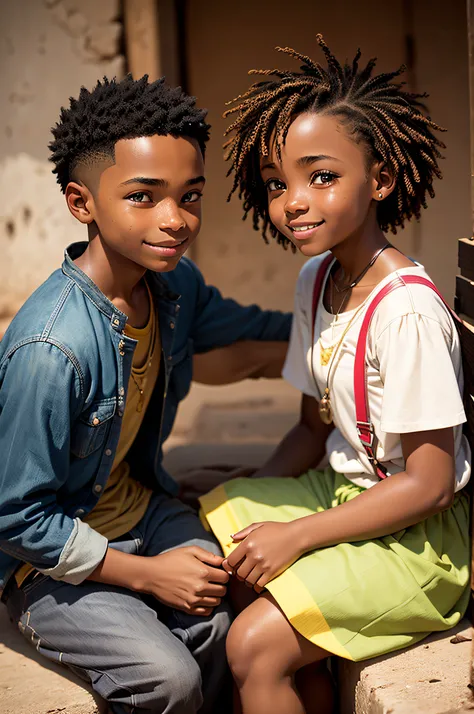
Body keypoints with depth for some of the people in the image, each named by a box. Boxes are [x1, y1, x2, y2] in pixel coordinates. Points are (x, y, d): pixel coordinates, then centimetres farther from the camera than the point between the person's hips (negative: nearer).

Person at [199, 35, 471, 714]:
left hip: (416, 532, -9)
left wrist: (295, 535, -19)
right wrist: (243, 504, -2)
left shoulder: (406, 310, -24)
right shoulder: (315, 278, 2)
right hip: (346, 489, 9)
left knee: (255, 644, -17)